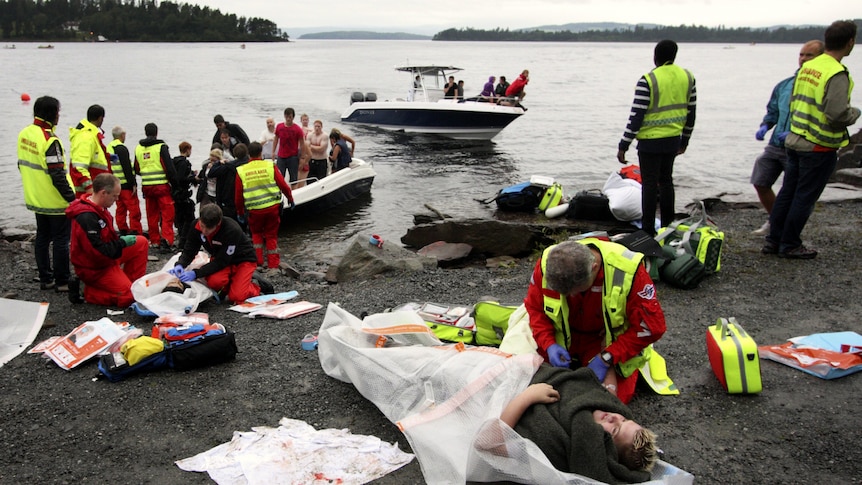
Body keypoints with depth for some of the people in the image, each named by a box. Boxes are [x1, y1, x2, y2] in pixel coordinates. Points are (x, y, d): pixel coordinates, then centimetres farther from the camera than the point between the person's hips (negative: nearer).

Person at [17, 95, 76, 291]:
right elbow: (58, 176, -24)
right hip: (55, 202, -8)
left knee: (42, 238, 16)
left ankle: (45, 278, 23)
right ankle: (62, 281, 8)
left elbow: (23, 164, 14)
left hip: (36, 199, 9)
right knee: (61, 240, 1)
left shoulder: (24, 134, 4)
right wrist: (72, 197, -17)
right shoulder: (49, 140, -22)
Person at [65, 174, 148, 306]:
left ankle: (133, 284, 10)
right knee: (128, 297, -14)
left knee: (141, 242, 6)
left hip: (105, 258, 10)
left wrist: (121, 239, 0)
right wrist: (122, 243, -19)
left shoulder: (98, 208, 2)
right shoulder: (87, 218, -30)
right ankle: (84, 291, -2)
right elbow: (97, 252, -30)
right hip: (93, 268, -10)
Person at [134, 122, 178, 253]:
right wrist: (175, 181, -2)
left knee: (151, 214, 13)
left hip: (146, 187, 5)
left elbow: (137, 170, 16)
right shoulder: (161, 147, -8)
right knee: (167, 214, -3)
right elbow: (169, 167, -12)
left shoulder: (138, 148, 9)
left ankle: (154, 241, 17)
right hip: (162, 185, -5)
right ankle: (166, 240, -16)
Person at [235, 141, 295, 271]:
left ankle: (258, 261, 15)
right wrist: (290, 199, 14)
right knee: (271, 235, 14)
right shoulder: (270, 166, -4)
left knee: (256, 233, 23)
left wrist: (240, 212, 17)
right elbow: (283, 185, -2)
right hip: (272, 207, 0)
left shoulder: (241, 171, -2)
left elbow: (238, 195, 4)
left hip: (254, 210, 0)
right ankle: (273, 265, 14)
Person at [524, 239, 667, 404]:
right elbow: (534, 307, -6)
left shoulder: (628, 271, -32)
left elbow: (651, 327, -23)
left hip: (611, 342, -2)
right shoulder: (547, 264, -23)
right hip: (562, 340, 2)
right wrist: (549, 345, -22)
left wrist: (606, 358, -25)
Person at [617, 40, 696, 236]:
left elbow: (636, 117, -16)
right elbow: (691, 113, 11)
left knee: (650, 184, 1)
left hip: (651, 141, -6)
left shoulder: (648, 80, -15)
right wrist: (685, 141, 23)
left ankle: (648, 229, 4)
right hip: (673, 139, 6)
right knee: (666, 180, 19)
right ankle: (668, 225, 26)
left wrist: (623, 146, -10)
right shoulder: (687, 77, 4)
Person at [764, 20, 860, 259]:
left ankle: (773, 240, 21)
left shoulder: (807, 67, 5)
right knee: (805, 198, 4)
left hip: (795, 141, 7)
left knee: (787, 192, 14)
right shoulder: (837, 74, -19)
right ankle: (790, 245, 13)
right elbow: (837, 114, -25)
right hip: (820, 147, -7)